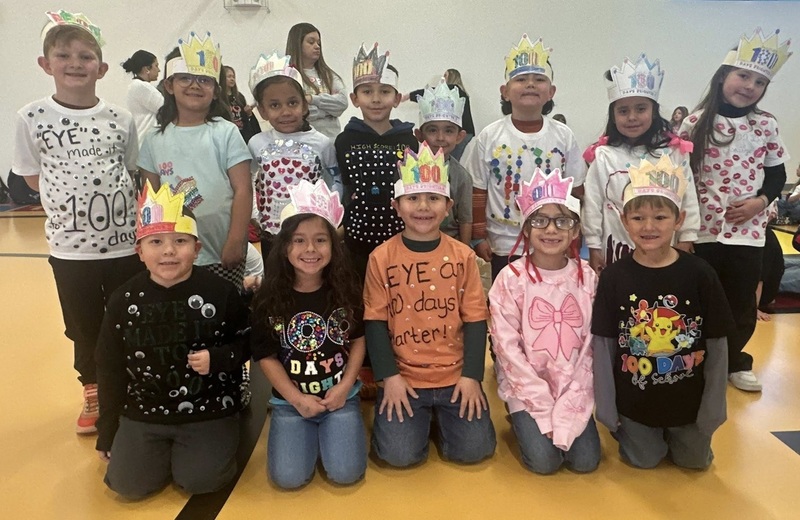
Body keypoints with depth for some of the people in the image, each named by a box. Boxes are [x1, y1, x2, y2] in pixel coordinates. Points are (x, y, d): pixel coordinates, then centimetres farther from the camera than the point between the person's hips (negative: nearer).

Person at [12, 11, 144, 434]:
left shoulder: (121, 120, -2)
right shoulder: (31, 119, -4)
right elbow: (33, 179, 4)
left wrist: (111, 199, -2)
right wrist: (75, 199, -3)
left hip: (125, 242, 0)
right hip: (70, 246, 0)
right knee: (84, 328, 15)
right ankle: (93, 394, 39)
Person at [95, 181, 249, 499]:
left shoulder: (220, 293, -12)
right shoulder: (124, 300, -5)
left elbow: (246, 342, 1)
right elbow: (110, 369, 5)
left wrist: (218, 358, -21)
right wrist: (107, 433, 10)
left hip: (209, 410, -2)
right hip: (144, 413, 3)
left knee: (199, 481, -13)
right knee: (128, 485, -5)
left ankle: (219, 441, 19)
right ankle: (168, 449, 25)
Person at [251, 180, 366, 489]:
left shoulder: (347, 290, -6)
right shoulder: (269, 298, -9)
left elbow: (359, 339, 3)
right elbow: (266, 356, -3)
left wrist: (344, 387, -7)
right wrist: (296, 398, -10)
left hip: (341, 395, 0)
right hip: (290, 400, 0)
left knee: (346, 473, -11)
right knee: (289, 478, -11)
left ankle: (333, 427, 19)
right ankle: (309, 431, 19)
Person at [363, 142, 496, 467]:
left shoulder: (463, 256, -1)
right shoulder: (381, 257, -5)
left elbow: (475, 319, 0)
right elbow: (375, 322, -3)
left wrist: (471, 376, -7)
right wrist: (389, 377, -9)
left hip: (456, 376, 1)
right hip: (403, 377, -1)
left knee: (473, 450, -7)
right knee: (400, 454, -12)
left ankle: (442, 414, 24)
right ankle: (421, 416, 21)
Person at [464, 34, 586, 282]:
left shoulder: (564, 136, 0)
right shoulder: (489, 137, -4)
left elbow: (575, 192, 5)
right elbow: (477, 192, -1)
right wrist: (479, 237, -3)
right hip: (504, 246, -1)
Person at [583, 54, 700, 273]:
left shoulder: (674, 152, -1)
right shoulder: (603, 156, -5)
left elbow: (688, 198, 4)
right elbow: (593, 204, -3)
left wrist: (686, 242, 3)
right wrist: (594, 248, -3)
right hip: (618, 249, -1)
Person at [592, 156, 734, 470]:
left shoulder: (700, 274, -14)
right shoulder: (614, 277, -14)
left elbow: (717, 344, -6)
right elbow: (603, 344, -9)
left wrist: (712, 408, -4)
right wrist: (605, 406, -6)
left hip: (688, 398, 1)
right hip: (633, 399, 0)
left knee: (694, 460, 15)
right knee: (642, 460, 11)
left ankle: (673, 431, 43)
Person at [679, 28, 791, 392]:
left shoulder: (766, 126, 4)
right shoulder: (696, 123, -3)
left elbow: (777, 174, 10)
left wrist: (761, 201, -9)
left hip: (748, 229, 2)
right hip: (703, 227, -2)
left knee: (742, 300, 11)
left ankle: (733, 360, 31)